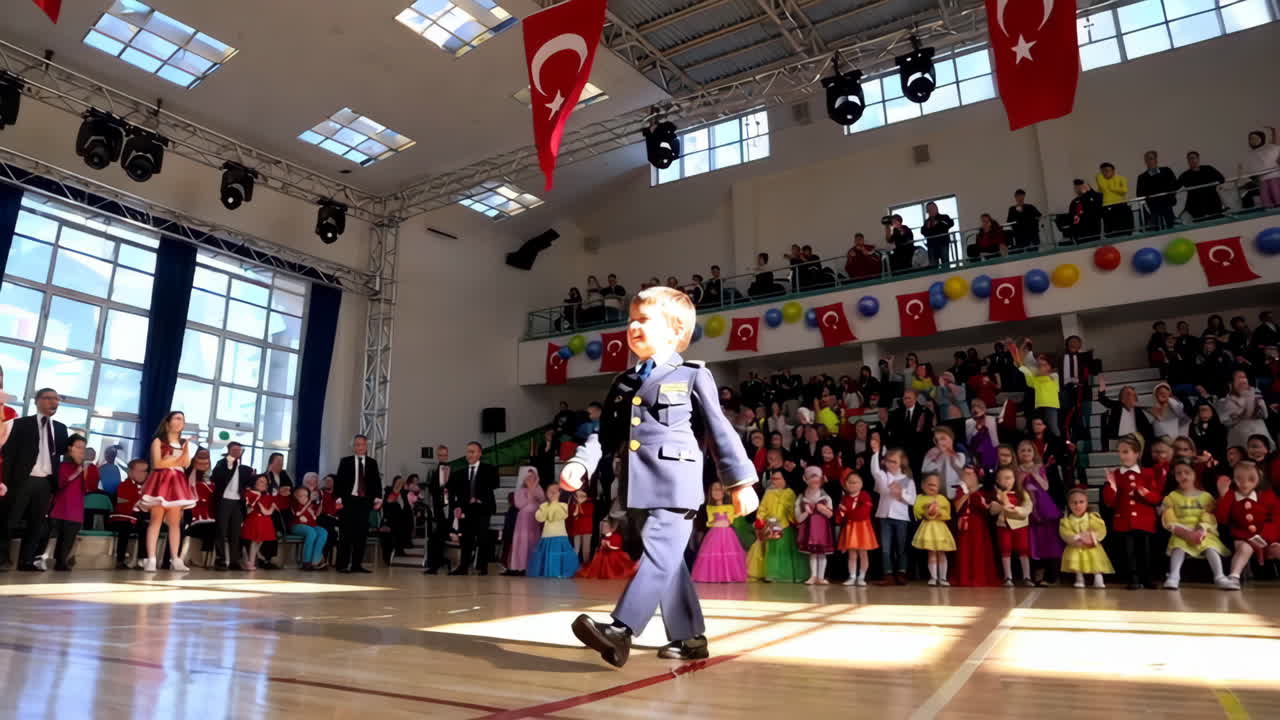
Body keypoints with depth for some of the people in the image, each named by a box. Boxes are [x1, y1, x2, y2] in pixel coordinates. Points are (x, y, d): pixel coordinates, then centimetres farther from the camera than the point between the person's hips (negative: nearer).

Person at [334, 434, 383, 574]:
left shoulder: (372, 463, 10)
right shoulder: (345, 461, 4)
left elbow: (376, 481, 7)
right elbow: (338, 481, 0)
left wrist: (378, 498, -4)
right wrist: (338, 498, -10)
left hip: (365, 501, 2)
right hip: (348, 500, -2)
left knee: (361, 533, 2)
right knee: (346, 534, 0)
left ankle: (356, 564, 8)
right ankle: (343, 564, 4)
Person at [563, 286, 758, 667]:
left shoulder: (693, 376, -1)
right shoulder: (624, 383, 16)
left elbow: (720, 432, -1)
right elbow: (607, 434, 15)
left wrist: (741, 482, -1)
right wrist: (580, 463, -2)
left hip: (675, 485, -6)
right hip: (642, 486, 7)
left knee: (658, 555, -13)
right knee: (668, 561, 12)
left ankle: (620, 630, -17)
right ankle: (690, 637, 23)